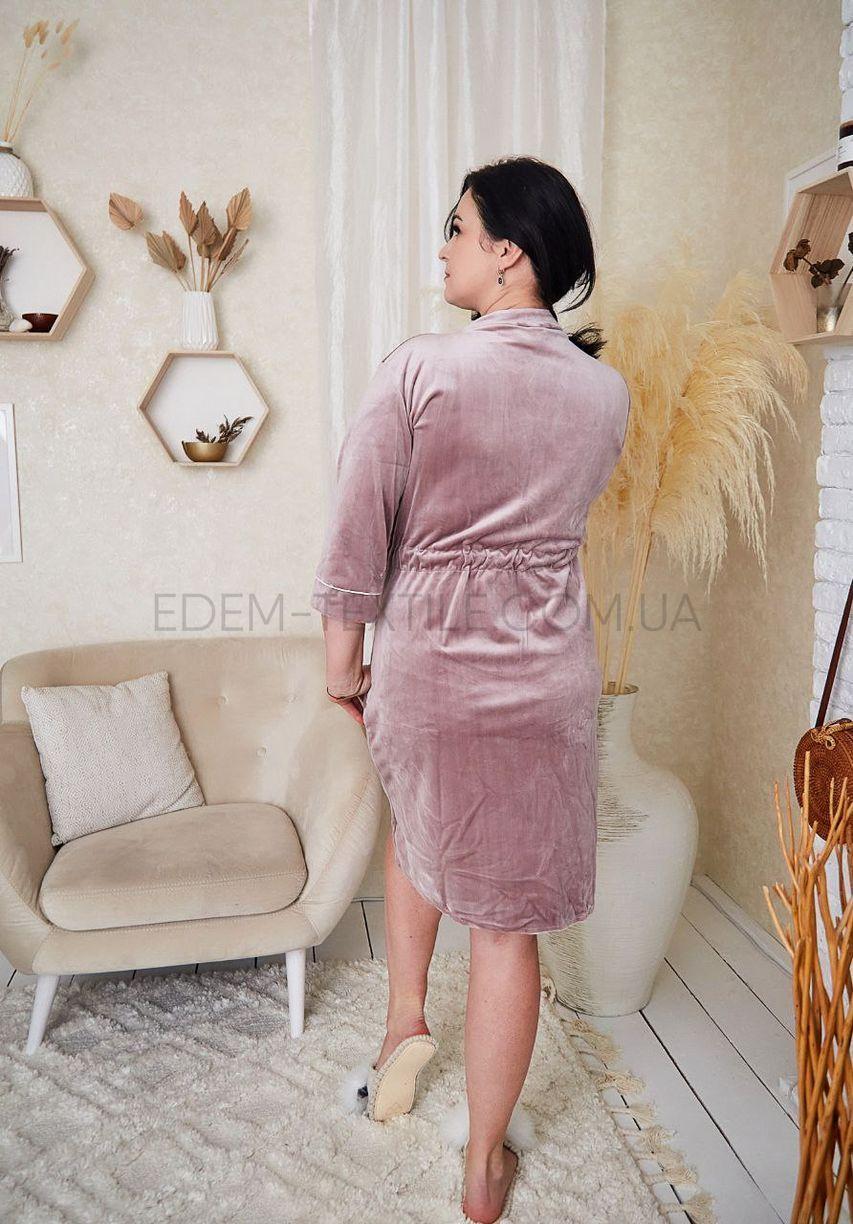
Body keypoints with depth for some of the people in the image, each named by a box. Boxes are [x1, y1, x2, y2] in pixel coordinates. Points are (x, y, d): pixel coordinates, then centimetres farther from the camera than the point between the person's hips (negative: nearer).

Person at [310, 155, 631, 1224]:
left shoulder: (418, 369, -12)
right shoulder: (606, 390, -1)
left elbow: (359, 533, -9)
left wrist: (342, 656, 3)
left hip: (427, 663, -1)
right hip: (548, 675, 2)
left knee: (417, 818, 32)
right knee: (506, 916, 11)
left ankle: (404, 1013, 35)